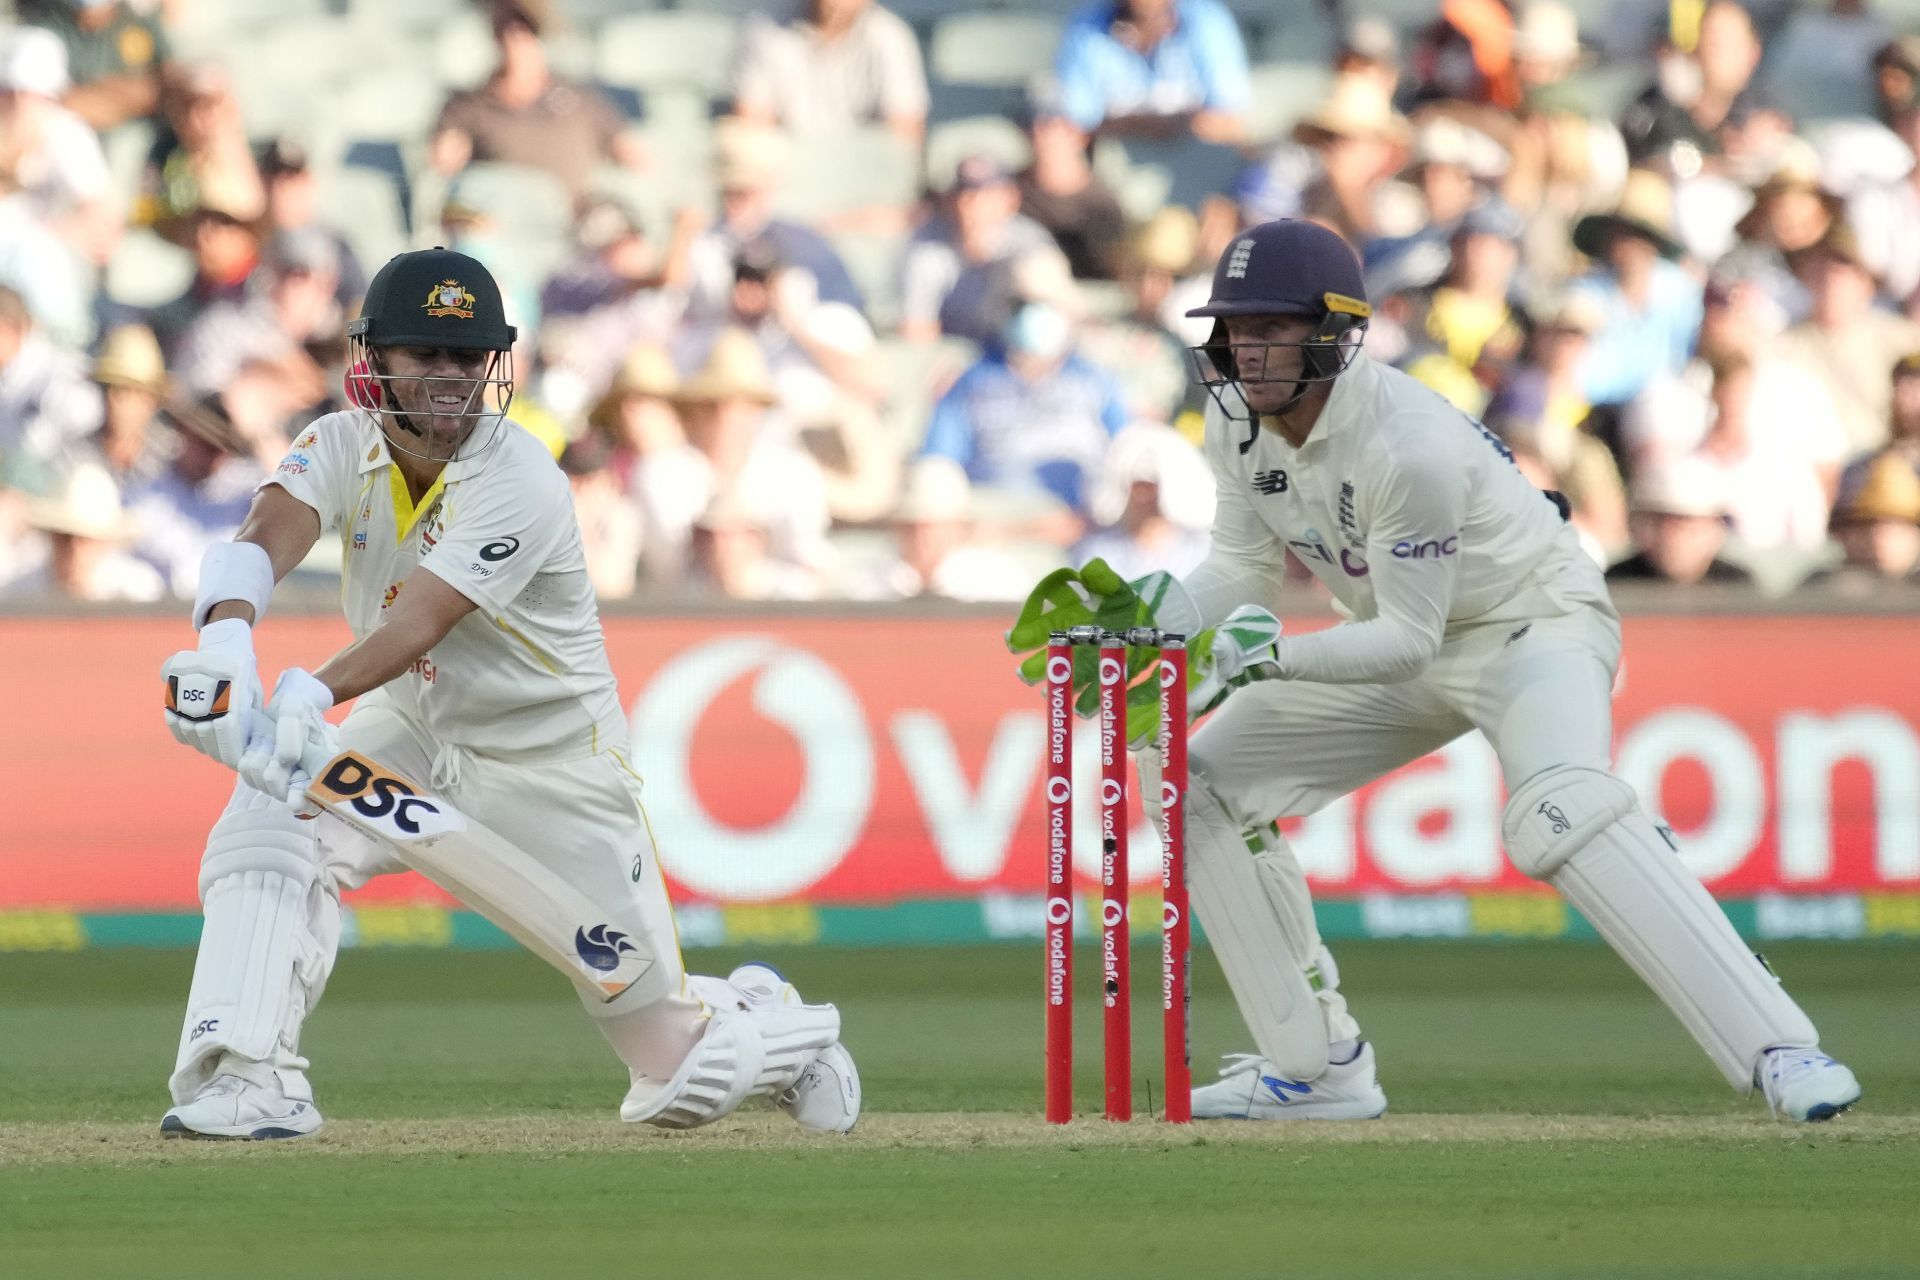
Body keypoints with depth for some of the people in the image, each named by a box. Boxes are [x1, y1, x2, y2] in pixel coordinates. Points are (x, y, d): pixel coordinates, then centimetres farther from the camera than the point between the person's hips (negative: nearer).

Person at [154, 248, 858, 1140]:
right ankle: (244, 1078, -26)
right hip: (410, 733, 4)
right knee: (269, 823, -27)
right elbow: (266, 535, -31)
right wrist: (226, 636, -54)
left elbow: (422, 619, -38)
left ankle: (773, 1026, 36)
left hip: (551, 766, -4)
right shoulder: (343, 448, -11)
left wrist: (311, 694, -56)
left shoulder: (518, 483, -25)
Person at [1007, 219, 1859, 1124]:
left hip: (1532, 619, -9)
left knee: (1561, 813, -36)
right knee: (1198, 778, 2)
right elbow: (1242, 575, 1)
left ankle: (1778, 1050, -40)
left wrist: (1270, 653, -38)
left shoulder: (1409, 447, -32)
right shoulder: (1237, 421, -9)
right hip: (1406, 647, 9)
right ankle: (1319, 1069, 7)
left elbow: (1408, 639, -27)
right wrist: (1139, 607, -18)